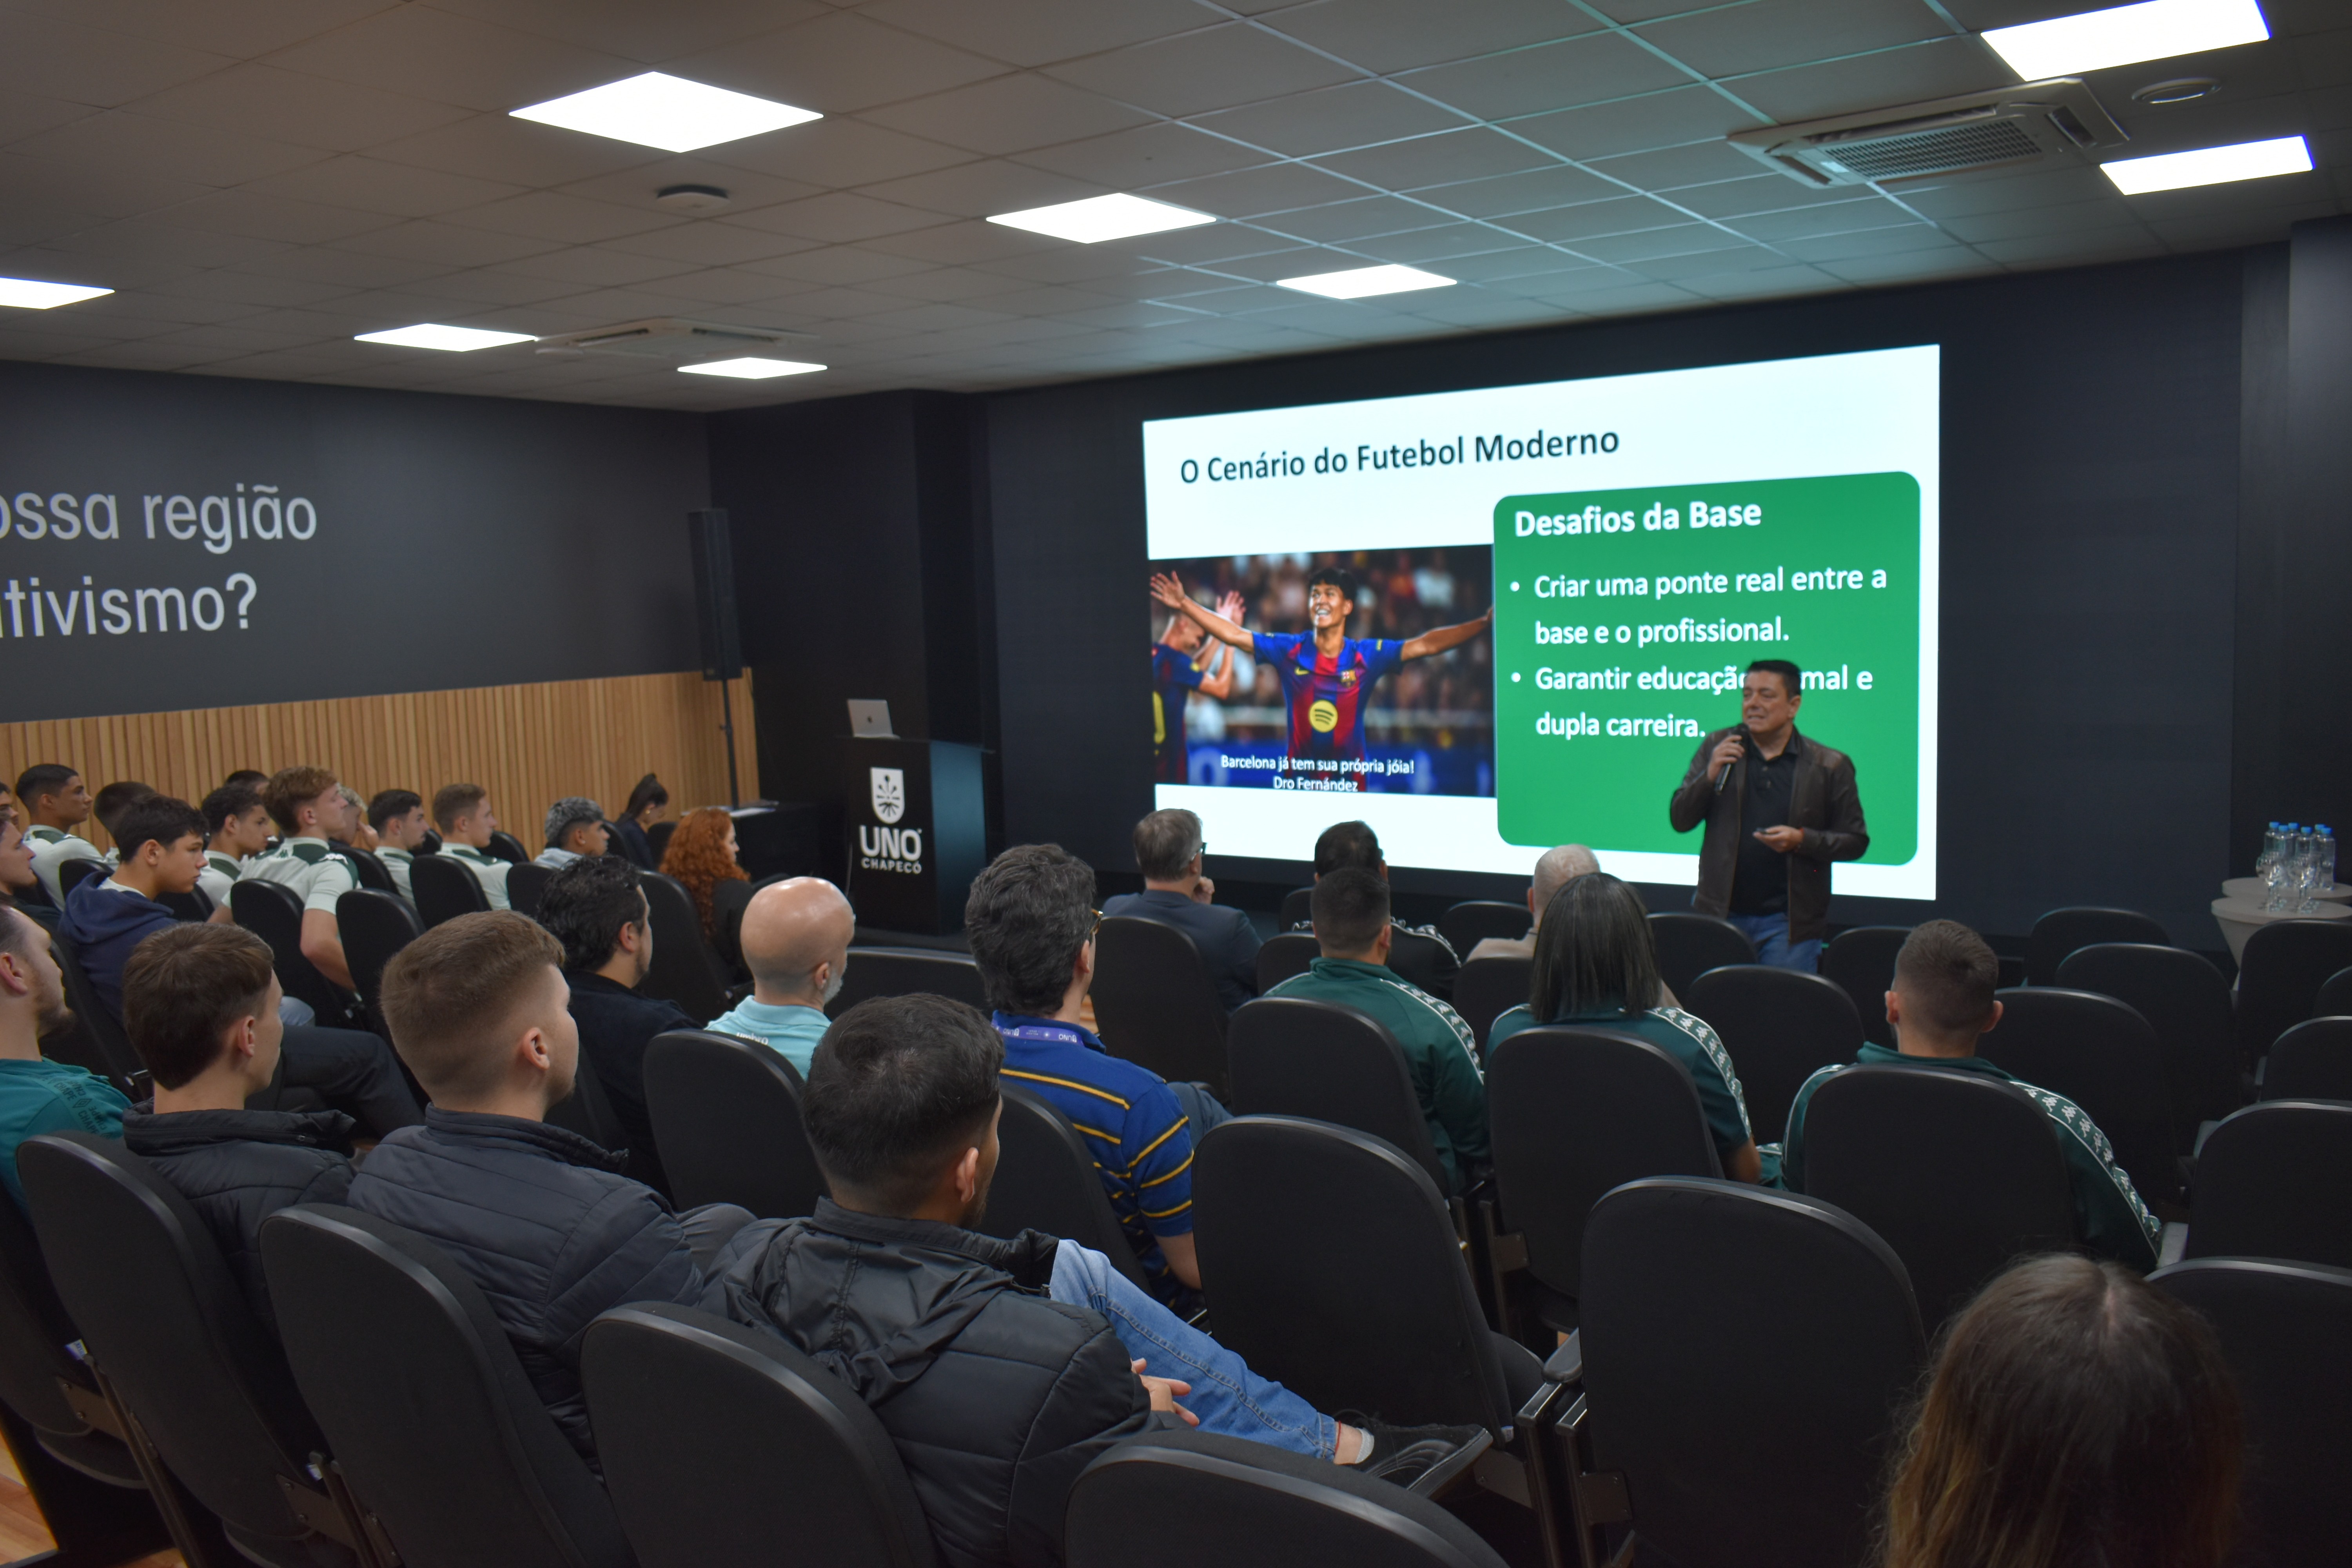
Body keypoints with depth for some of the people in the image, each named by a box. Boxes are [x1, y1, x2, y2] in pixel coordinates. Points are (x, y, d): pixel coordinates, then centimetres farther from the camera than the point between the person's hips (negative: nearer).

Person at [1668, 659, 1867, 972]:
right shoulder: (1716, 747, 6)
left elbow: (1855, 841, 2)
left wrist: (1802, 839, -15)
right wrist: (1710, 775, -13)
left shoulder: (1830, 767, 0)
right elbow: (1679, 820, 3)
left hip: (1789, 923, -2)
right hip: (1721, 914, 2)